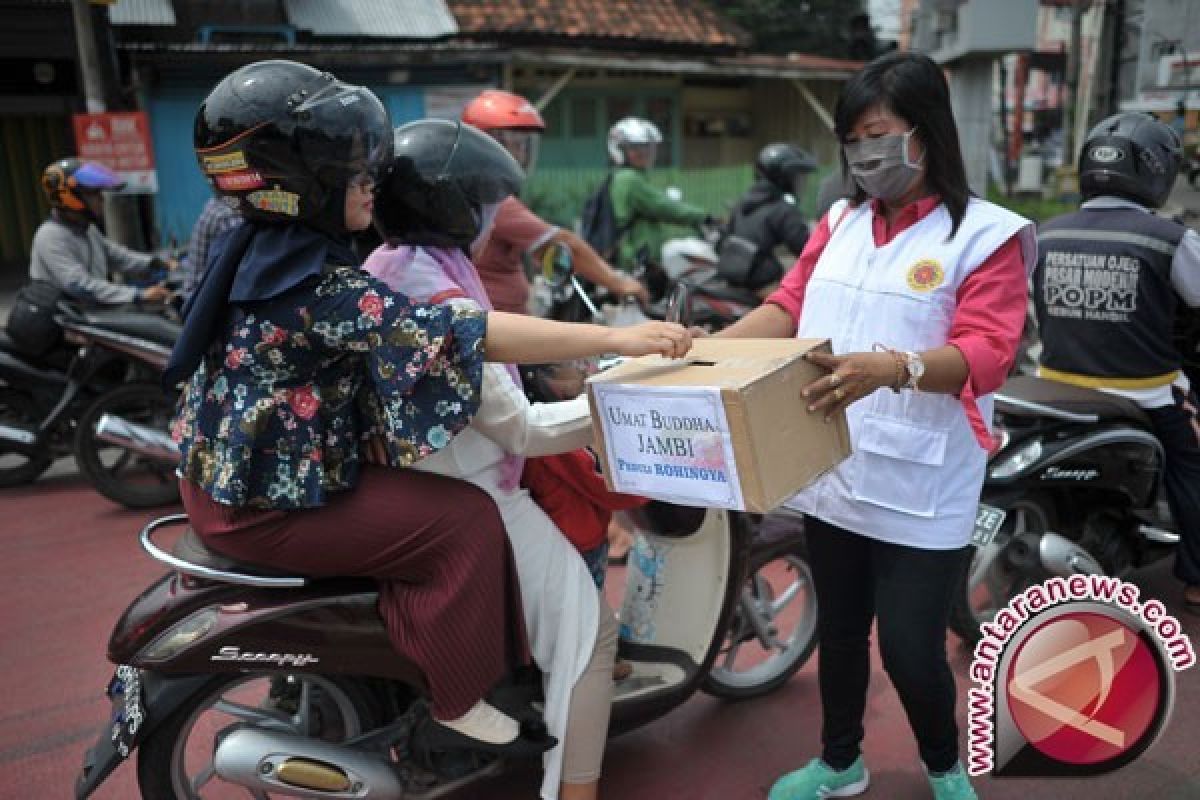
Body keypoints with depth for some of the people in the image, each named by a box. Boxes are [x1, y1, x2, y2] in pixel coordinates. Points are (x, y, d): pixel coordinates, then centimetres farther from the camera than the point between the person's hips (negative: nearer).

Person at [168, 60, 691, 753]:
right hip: (270, 501, -10)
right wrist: (614, 338, -33)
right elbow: (455, 335, -34)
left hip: (231, 470, 10)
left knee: (434, 490, 19)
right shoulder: (321, 285, -27)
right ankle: (452, 700, 6)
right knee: (466, 521, -11)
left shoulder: (262, 247, 4)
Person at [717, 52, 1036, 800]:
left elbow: (987, 353, -17)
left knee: (912, 652, 3)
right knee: (839, 632, 19)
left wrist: (893, 368, -37)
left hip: (921, 490, -5)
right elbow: (788, 307, 5)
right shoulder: (838, 223, 11)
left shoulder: (987, 235, -6)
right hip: (831, 475, 5)